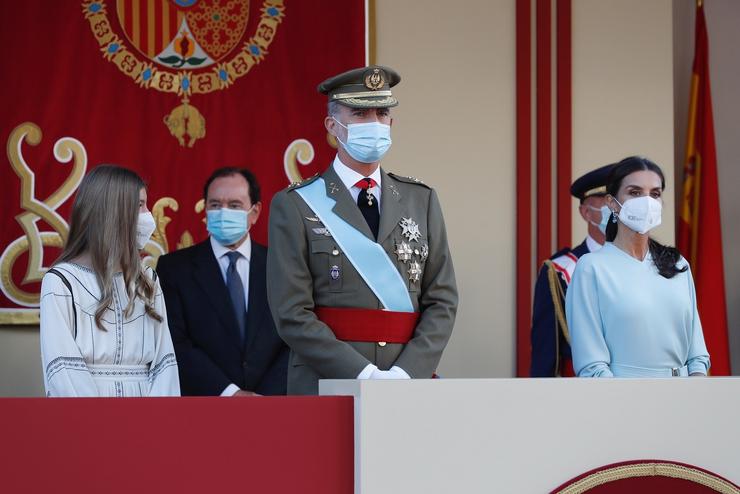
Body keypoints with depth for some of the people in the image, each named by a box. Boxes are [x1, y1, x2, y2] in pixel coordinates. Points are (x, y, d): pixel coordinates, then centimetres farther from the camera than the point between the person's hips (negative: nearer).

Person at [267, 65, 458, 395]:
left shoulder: (421, 201, 12)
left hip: (408, 387, 3)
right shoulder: (295, 206, 1)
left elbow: (442, 300, 7)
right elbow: (292, 314, -6)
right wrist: (365, 375, -14)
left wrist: (405, 373, -8)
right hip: (326, 385, -3)